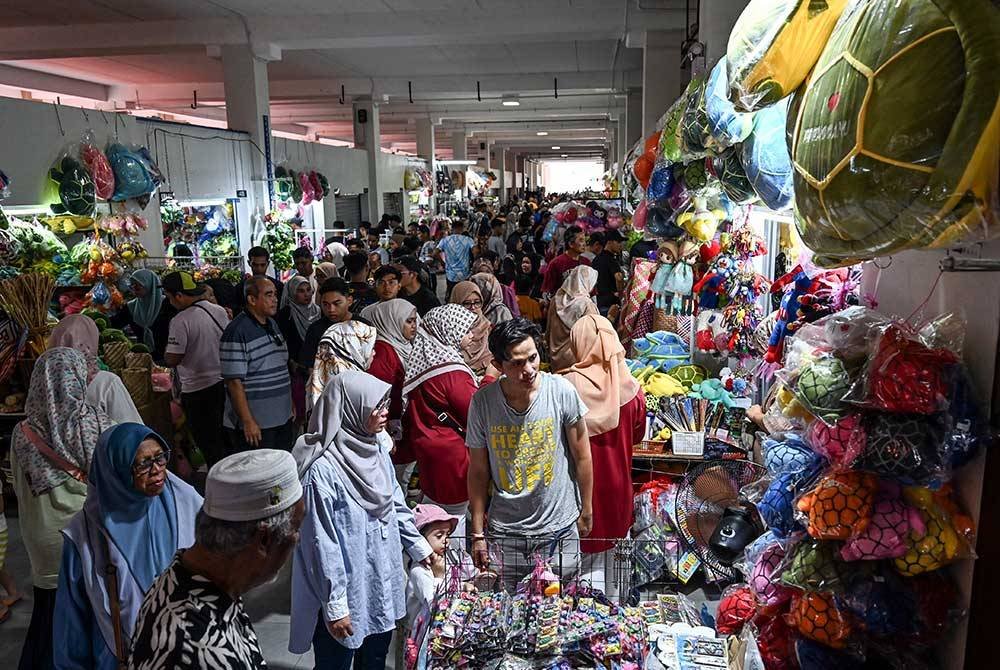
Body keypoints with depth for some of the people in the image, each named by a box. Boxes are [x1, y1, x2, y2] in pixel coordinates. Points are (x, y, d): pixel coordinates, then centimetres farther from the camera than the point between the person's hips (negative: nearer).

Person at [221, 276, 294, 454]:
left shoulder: (273, 324, 11)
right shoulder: (237, 331, -16)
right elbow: (234, 381, -19)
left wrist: (290, 404, 19)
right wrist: (248, 422, -20)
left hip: (282, 418, 8)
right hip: (255, 425, -8)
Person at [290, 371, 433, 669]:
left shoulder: (376, 447, -4)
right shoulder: (322, 469, -26)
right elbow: (322, 544, -21)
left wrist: (419, 547, 14)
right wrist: (335, 605, -17)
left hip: (383, 582, 6)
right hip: (346, 588, -6)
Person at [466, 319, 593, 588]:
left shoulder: (562, 391, -14)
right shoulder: (482, 402, -11)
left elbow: (582, 457, -2)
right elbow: (478, 472, -1)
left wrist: (587, 510, 5)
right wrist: (478, 534, 1)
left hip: (560, 529, 0)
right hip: (505, 533, 1)